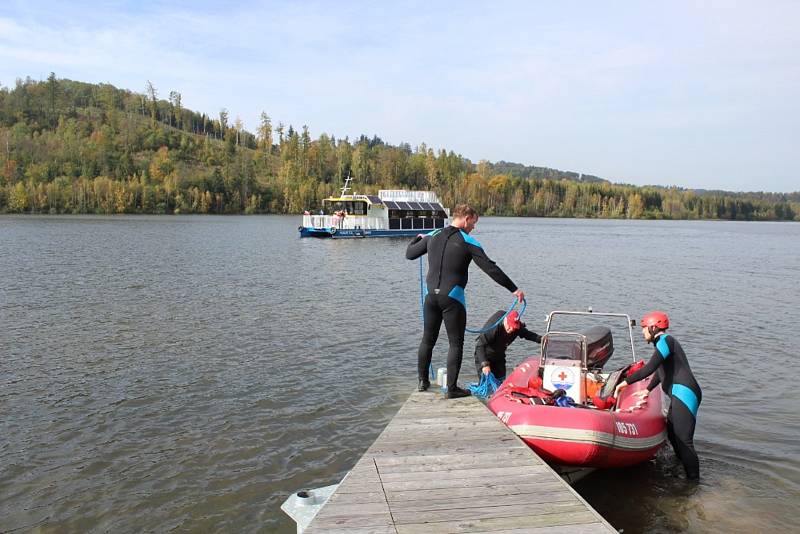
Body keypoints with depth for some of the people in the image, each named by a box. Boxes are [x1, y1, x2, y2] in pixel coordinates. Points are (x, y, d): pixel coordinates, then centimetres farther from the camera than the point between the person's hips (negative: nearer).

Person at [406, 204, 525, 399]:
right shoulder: (468, 242, -8)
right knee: (455, 344, 4)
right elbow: (490, 268, -11)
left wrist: (418, 239, 36)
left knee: (428, 339, 18)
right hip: (452, 298, -5)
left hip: (431, 295, 5)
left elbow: (409, 254, 15)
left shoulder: (433, 236, 6)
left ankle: (423, 381, 28)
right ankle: (452, 389, 5)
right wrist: (514, 289, -6)